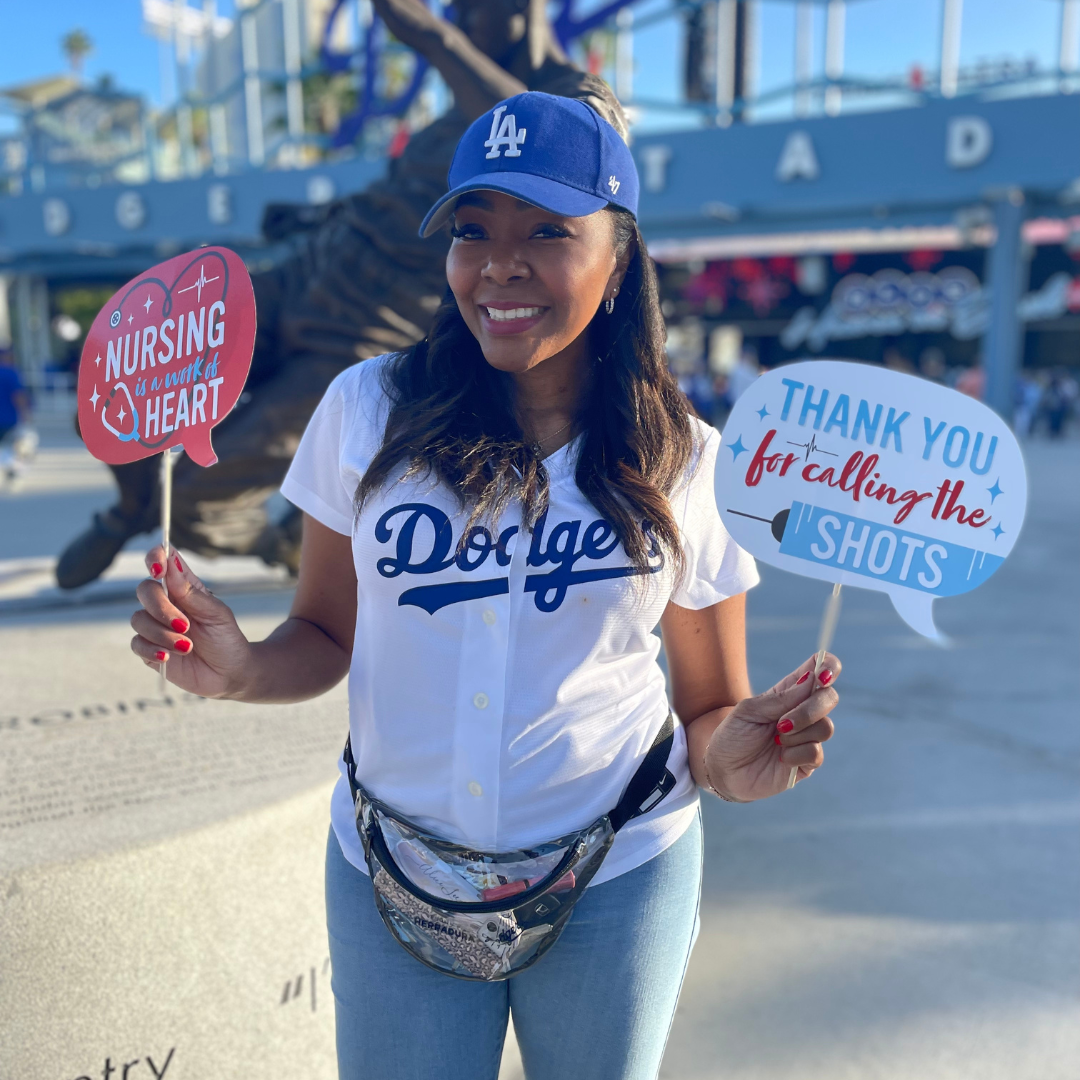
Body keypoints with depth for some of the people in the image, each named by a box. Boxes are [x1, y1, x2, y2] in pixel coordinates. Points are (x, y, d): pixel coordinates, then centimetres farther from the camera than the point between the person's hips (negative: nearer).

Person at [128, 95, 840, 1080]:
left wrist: (731, 758, -22)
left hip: (615, 884, 0)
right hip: (390, 873, 1)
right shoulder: (368, 409, -7)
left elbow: (710, 709, -1)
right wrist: (239, 668, -18)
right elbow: (326, 636, 2)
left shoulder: (685, 465, -8)